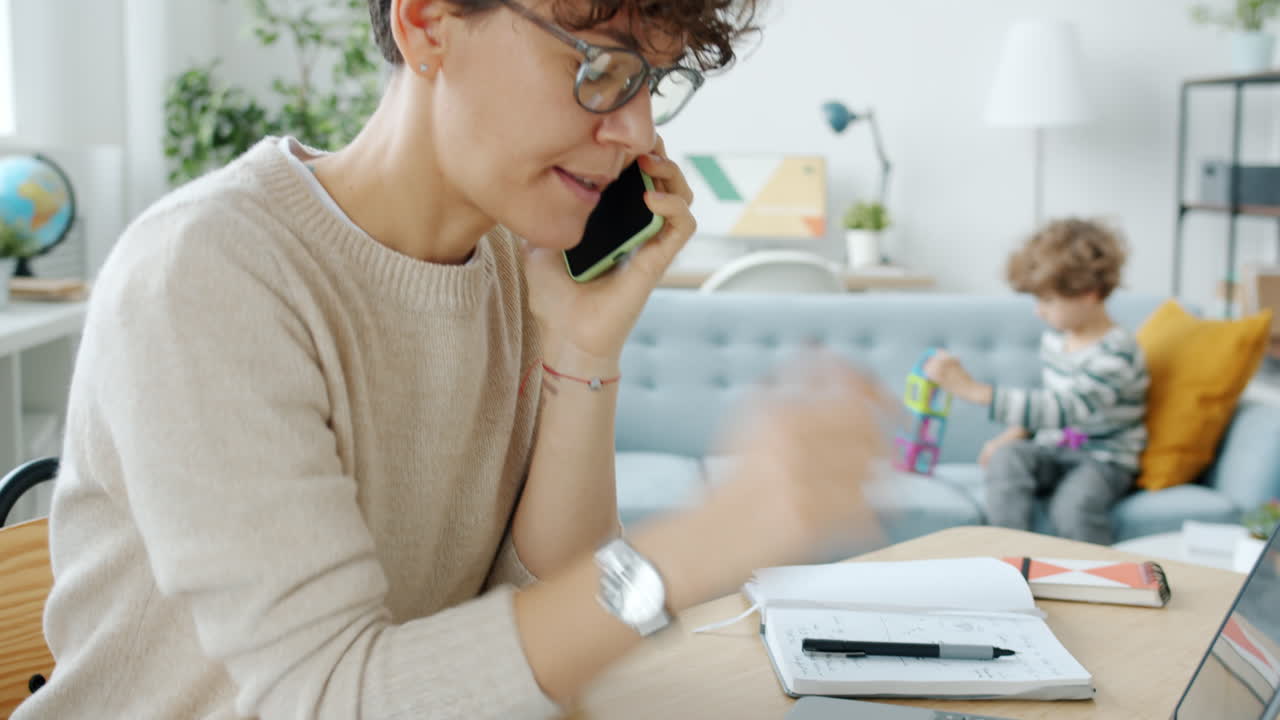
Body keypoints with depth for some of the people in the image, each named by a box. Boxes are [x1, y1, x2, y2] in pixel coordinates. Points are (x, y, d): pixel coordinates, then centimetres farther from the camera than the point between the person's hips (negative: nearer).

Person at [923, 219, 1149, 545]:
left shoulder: (1117, 353, -20)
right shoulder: (1055, 338, 6)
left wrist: (972, 389, -41)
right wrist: (1014, 435, 1)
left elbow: (1062, 409, -34)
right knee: (1006, 458, -26)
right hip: (1054, 450, 6)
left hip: (1105, 460, -6)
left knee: (1072, 506, -36)